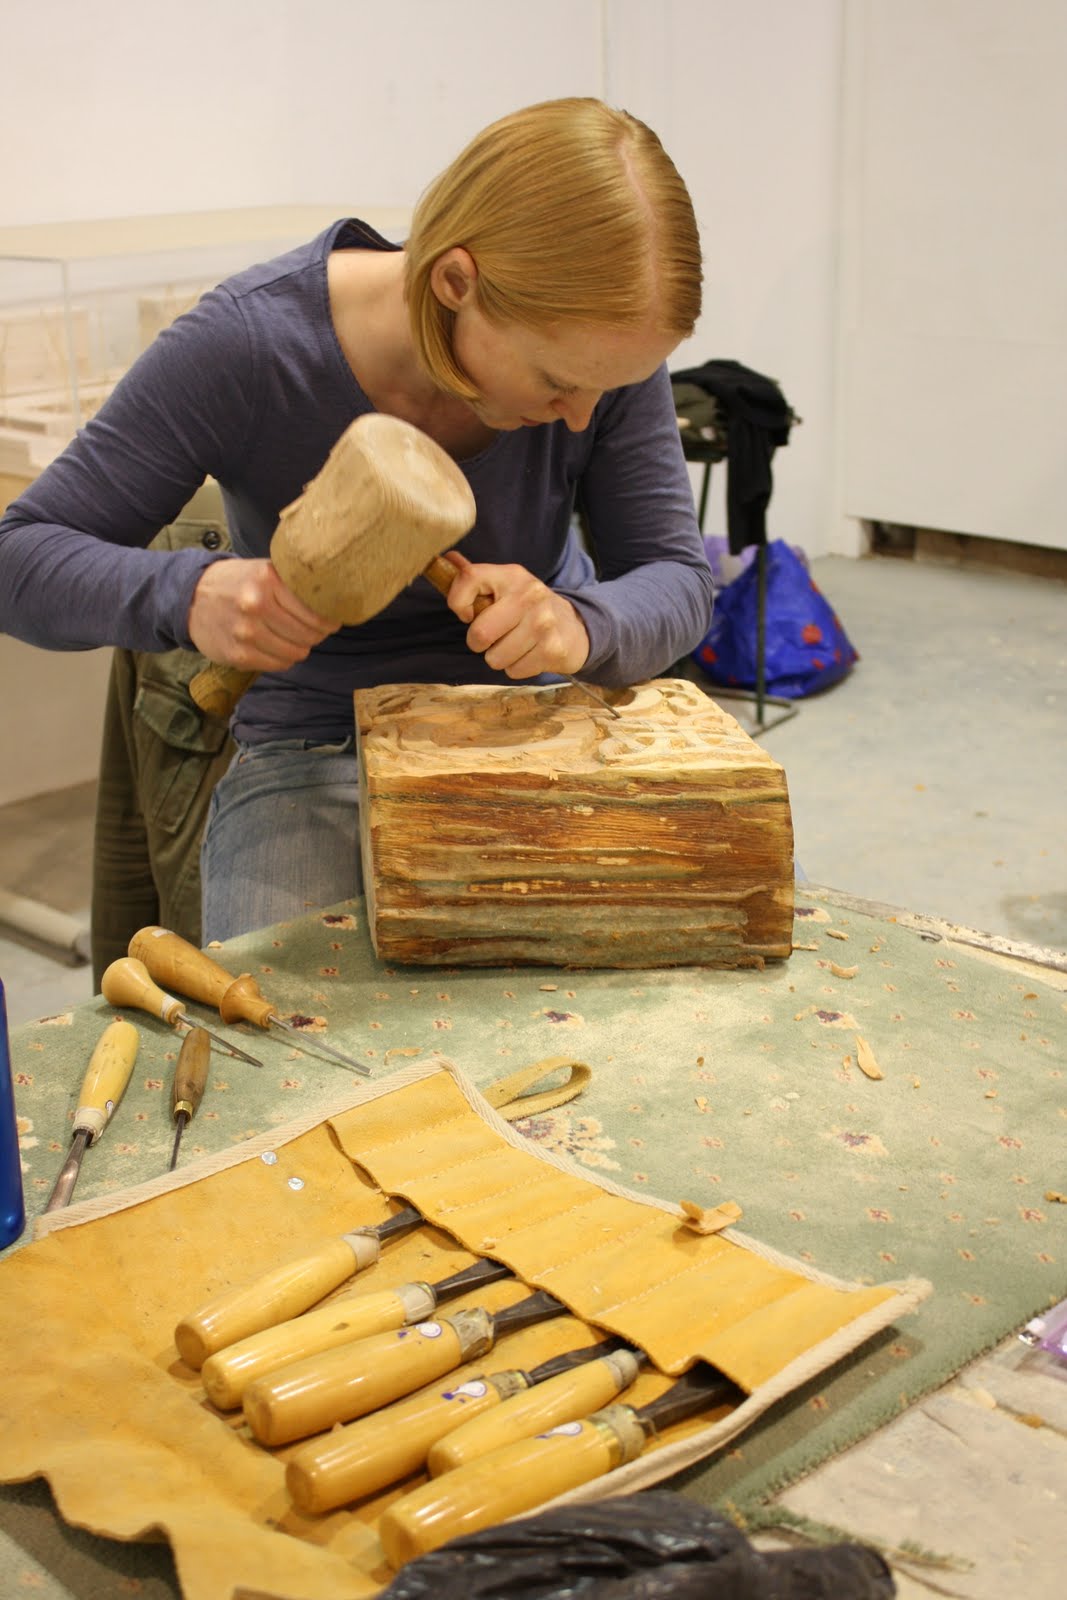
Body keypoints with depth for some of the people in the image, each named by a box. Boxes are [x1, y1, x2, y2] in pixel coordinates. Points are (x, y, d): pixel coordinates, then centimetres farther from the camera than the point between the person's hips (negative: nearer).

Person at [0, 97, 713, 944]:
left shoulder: (606, 341, -16)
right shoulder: (245, 344, -23)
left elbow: (677, 574, -10)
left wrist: (581, 625, -35)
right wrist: (188, 594, -38)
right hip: (317, 743, -2)